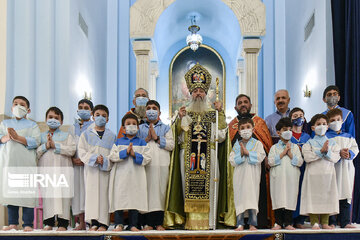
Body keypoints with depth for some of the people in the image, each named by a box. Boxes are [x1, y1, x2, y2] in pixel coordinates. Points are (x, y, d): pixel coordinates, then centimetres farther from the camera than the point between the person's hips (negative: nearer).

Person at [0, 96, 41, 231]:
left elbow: (35, 141, -5)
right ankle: (13, 223, 12)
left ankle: (27, 224, -3)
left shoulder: (32, 125, 10)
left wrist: (17, 137, -14)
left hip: (26, 163, -3)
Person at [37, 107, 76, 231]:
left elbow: (72, 150, -5)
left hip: (63, 169, -2)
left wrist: (55, 145, -9)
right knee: (47, 195, 0)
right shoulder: (41, 136, 17)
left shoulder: (67, 135, 12)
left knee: (63, 195, -6)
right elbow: (36, 153, 6)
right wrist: (45, 146, -10)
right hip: (45, 169, 2)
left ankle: (62, 223, -2)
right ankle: (48, 222, 8)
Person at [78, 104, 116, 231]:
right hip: (91, 169, 0)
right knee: (92, 192, -2)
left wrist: (105, 160, -14)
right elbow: (81, 151, 1)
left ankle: (103, 223, 0)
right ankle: (94, 222, 2)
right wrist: (94, 158, -14)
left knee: (104, 193, -3)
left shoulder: (112, 135, 9)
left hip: (106, 169, 0)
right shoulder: (86, 134, 9)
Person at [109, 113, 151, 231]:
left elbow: (147, 158, -1)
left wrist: (134, 154, -14)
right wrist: (125, 152, -14)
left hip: (136, 175, 0)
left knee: (135, 199, 1)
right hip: (121, 174, 0)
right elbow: (112, 156, -3)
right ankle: (119, 224, 8)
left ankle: (133, 225, 9)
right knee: (119, 198, -1)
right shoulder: (118, 142, 10)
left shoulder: (141, 142, 8)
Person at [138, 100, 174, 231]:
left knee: (160, 191, -3)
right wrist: (147, 139, -6)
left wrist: (157, 138, -6)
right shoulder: (140, 128, 17)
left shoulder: (165, 128, 15)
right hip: (145, 165, 0)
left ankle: (159, 222, 3)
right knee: (147, 191, -4)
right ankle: (149, 223, 2)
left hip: (162, 165, 0)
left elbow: (171, 145, 2)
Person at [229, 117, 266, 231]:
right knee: (240, 197, 1)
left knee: (252, 197, -1)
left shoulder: (257, 143, 5)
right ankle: (240, 224, 6)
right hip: (240, 176, 2)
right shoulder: (237, 144, 11)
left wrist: (247, 152, -13)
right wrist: (241, 154, -12)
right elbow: (232, 160, 2)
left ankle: (252, 223, 7)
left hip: (252, 176, -2)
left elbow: (260, 157, -10)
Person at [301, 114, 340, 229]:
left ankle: (325, 222, 11)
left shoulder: (332, 142, 11)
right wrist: (321, 151, -15)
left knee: (327, 196, 2)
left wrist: (327, 151, -17)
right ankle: (314, 222, 3)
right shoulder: (309, 143, 5)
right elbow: (307, 157, -11)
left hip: (328, 173, 2)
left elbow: (335, 158, 0)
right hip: (313, 174, -2)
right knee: (313, 196, -4)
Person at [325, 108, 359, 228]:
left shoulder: (349, 136, 17)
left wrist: (349, 153, -12)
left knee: (346, 195, 4)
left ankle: (345, 221, 9)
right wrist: (339, 153, -21)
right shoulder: (326, 136, 1)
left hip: (347, 168, 4)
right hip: (332, 167, -4)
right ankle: (331, 222, 4)